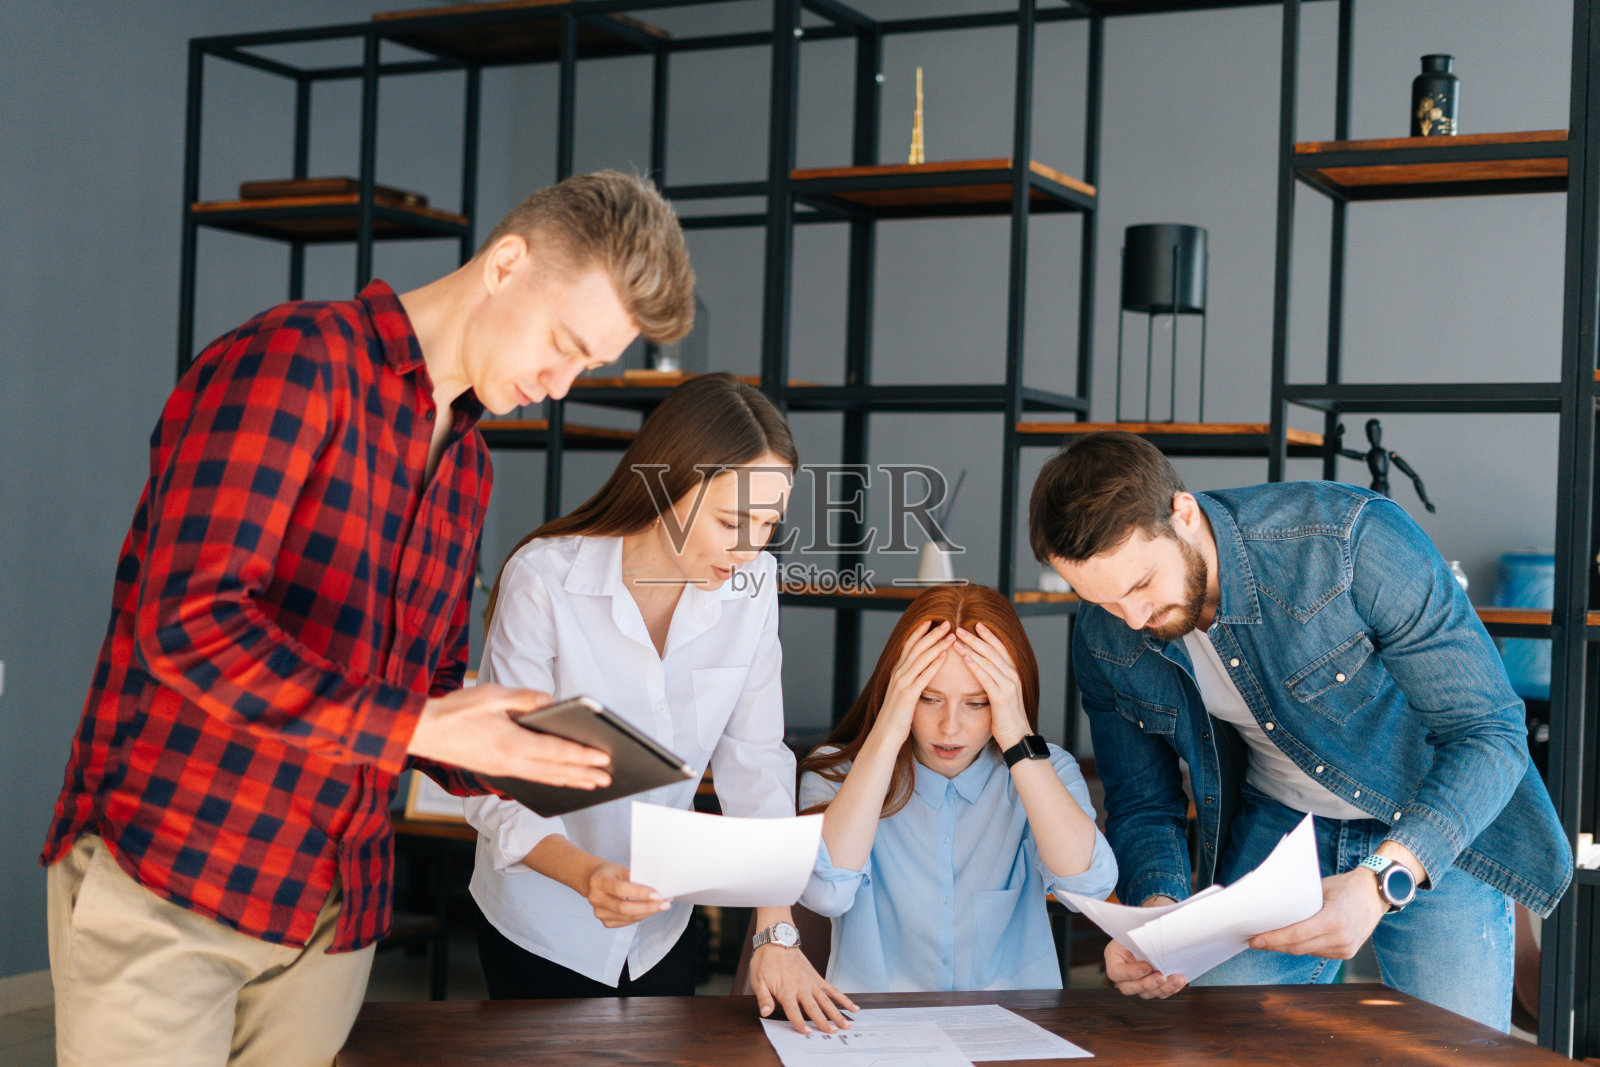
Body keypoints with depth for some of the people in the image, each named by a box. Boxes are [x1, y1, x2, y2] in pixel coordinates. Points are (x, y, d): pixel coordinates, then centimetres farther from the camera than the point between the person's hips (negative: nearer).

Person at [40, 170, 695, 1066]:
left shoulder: (468, 467, 14)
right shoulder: (297, 361, -12)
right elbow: (190, 623, -21)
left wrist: (526, 761, 1)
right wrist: (418, 725, -22)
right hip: (164, 884, -7)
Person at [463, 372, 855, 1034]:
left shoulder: (751, 583, -10)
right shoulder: (543, 579, -23)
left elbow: (754, 761, -9)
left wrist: (777, 931, -18)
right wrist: (586, 874, -42)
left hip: (664, 920, 4)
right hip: (545, 922, -4)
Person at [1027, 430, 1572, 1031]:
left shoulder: (1353, 538, -31)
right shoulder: (1104, 643, -15)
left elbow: (1490, 732, -27)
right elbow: (1143, 805, -2)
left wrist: (1382, 882, -41)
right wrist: (1156, 910, -26)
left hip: (1438, 828, -3)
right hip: (1276, 824, 3)